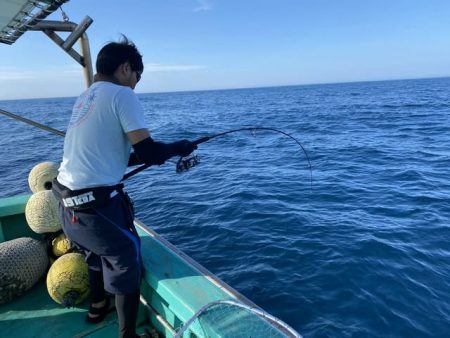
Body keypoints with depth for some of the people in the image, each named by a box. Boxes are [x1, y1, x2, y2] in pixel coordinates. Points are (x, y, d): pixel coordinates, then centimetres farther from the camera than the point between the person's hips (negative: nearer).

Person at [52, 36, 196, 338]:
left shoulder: (85, 97, 16)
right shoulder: (122, 94, -10)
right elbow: (148, 153, -16)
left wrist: (152, 155, 18)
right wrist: (178, 148, 3)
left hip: (69, 205, 9)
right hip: (95, 205, -9)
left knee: (99, 253, 30)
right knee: (127, 263, 10)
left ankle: (98, 307, 52)